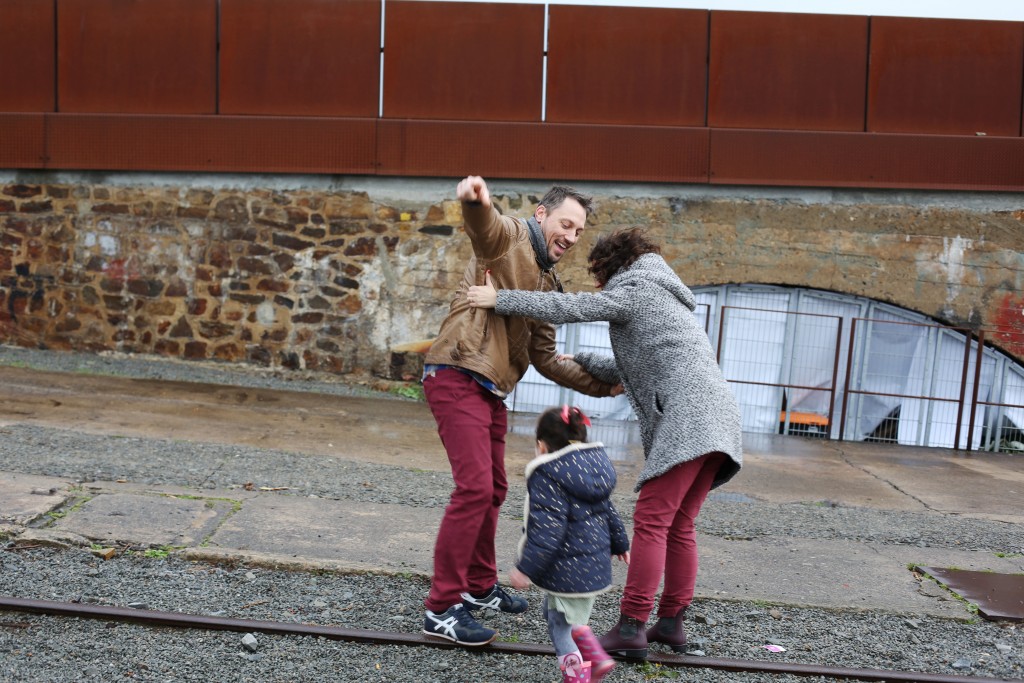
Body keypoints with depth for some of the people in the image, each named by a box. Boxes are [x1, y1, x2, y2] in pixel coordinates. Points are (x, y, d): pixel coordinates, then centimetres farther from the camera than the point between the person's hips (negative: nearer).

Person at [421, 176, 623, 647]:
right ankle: (441, 609, -6)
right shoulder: (508, 237, -4)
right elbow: (483, 222, -30)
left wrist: (601, 385, 17)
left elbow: (545, 358, 20)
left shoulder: (547, 285, 19)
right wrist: (476, 200, -53)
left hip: (490, 391, 10)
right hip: (457, 378, -10)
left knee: (493, 489, 18)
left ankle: (480, 587, 35)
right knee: (474, 487, -15)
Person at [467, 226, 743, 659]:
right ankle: (671, 623, 14)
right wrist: (579, 362, 44)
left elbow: (573, 308, -7)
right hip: (716, 417, 9)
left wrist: (500, 299, -3)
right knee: (678, 526, 11)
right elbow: (630, 370, 37)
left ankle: (631, 628, -9)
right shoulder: (660, 298, 32)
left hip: (688, 413, -9)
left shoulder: (635, 286, 4)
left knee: (651, 520, -9)